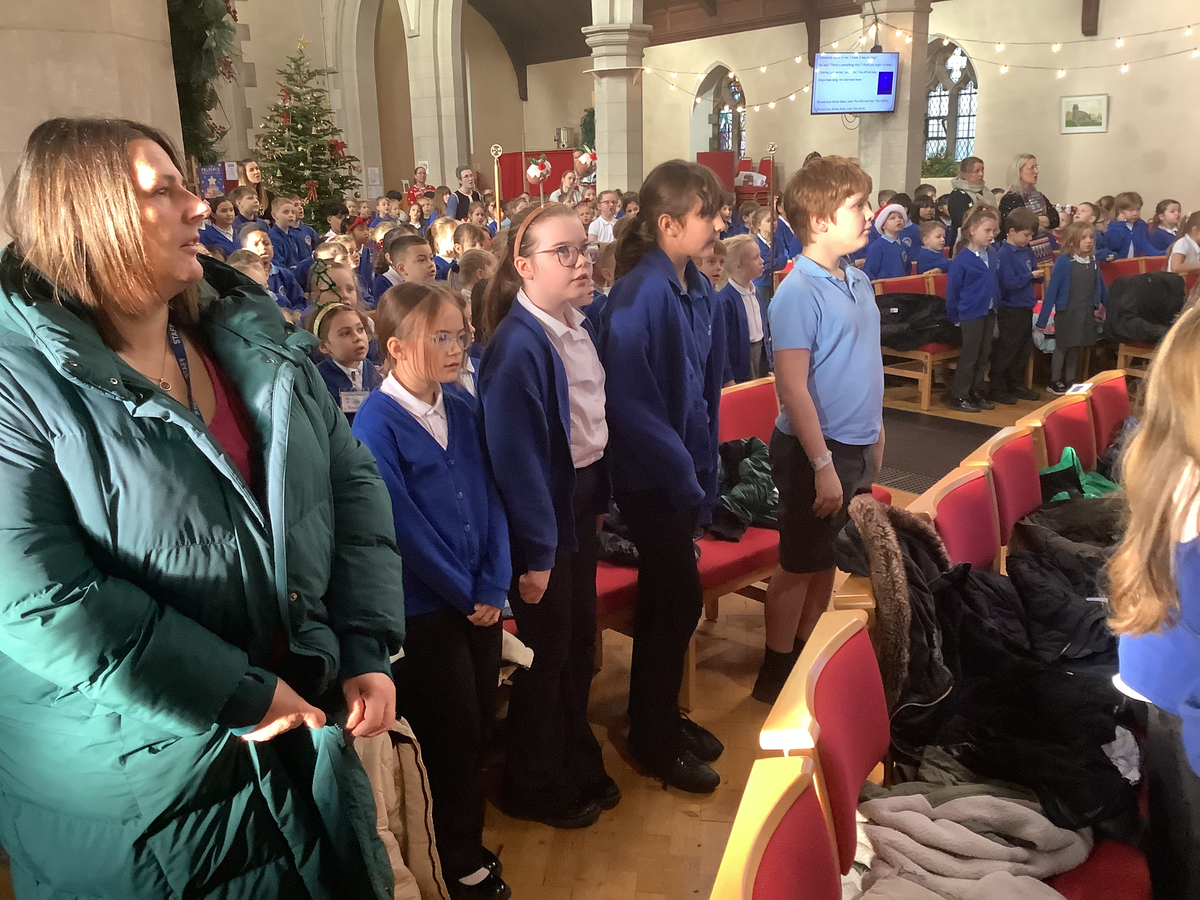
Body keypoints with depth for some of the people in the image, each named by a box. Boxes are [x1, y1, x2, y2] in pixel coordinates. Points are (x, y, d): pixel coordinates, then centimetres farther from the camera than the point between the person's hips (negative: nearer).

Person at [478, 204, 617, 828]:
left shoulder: (581, 325, 4)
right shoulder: (516, 344, -23)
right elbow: (516, 455, -24)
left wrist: (599, 498, 14)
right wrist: (534, 551, -21)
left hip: (581, 499, 8)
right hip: (543, 510, -8)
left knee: (579, 641, 21)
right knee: (546, 650, 9)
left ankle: (578, 763, 42)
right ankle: (534, 787, 32)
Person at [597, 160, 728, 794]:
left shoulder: (699, 291, 5)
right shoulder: (640, 294, -21)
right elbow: (629, 402, -23)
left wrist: (703, 469, 8)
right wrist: (683, 476, -17)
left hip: (684, 472, 8)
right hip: (651, 478, -8)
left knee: (667, 598, 19)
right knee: (679, 600, 3)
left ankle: (661, 717, 38)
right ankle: (653, 741, 23)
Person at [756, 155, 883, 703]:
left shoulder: (859, 282, 7)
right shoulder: (799, 293, -18)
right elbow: (793, 388, -21)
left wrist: (874, 438, 16)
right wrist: (823, 465, -21)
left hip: (858, 447, 8)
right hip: (816, 451, -8)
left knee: (828, 562, 18)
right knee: (800, 566, 5)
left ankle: (808, 658, 33)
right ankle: (776, 674, 21)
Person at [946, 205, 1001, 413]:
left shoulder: (990, 257, 6)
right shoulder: (961, 260, -15)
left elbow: (994, 284, 16)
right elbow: (952, 290, -11)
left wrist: (996, 306, 10)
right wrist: (955, 316, -9)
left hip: (989, 313, 7)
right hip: (971, 315, -7)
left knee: (983, 357, 13)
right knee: (969, 357, -1)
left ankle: (977, 393, 23)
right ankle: (958, 397, 7)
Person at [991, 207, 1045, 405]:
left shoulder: (1026, 251, 9)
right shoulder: (1003, 254, -15)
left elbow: (1034, 273, 18)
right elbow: (1009, 282, -21)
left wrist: (1039, 275, -3)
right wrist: (1030, 276, -16)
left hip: (1025, 307, 8)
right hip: (1010, 309, -8)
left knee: (1023, 349, 15)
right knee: (1007, 350, -2)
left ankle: (1017, 385, 26)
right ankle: (997, 389, 7)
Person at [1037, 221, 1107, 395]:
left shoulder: (1092, 261, 2)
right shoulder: (1063, 261, -14)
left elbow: (1100, 287, 14)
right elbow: (1051, 290, -14)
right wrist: (1042, 319, -15)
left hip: (1086, 312, 5)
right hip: (1066, 312, -5)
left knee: (1075, 347, 14)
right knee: (1062, 347, 6)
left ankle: (1070, 381, 25)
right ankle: (1054, 382, 18)